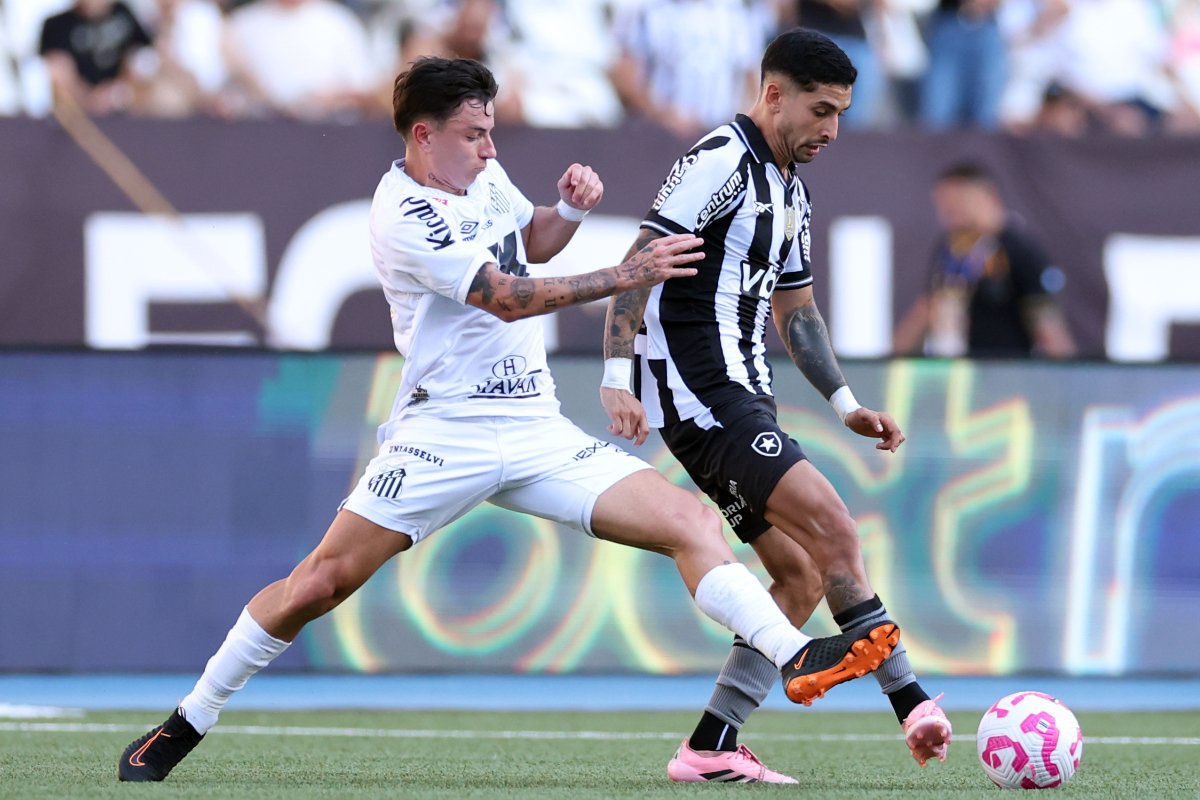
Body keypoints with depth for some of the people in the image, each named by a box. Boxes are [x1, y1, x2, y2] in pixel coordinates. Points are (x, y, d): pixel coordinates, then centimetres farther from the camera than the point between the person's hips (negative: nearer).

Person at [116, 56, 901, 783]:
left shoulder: (482, 174, 8)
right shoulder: (404, 215, -15)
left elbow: (534, 241, 28)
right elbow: (508, 299, -23)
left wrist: (570, 207, 6)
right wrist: (628, 275, -25)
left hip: (536, 431, 6)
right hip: (444, 433, -6)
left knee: (694, 522, -11)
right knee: (321, 581, -9)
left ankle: (798, 660, -20)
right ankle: (187, 725, 6)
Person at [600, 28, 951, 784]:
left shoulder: (792, 188, 19)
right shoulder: (721, 161, -11)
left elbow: (795, 309, 29)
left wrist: (846, 403, 22)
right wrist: (618, 377, -26)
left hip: (742, 400, 10)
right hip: (702, 399, -10)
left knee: (803, 574, 5)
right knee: (834, 529, -18)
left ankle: (711, 749, 5)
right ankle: (913, 705, -19)